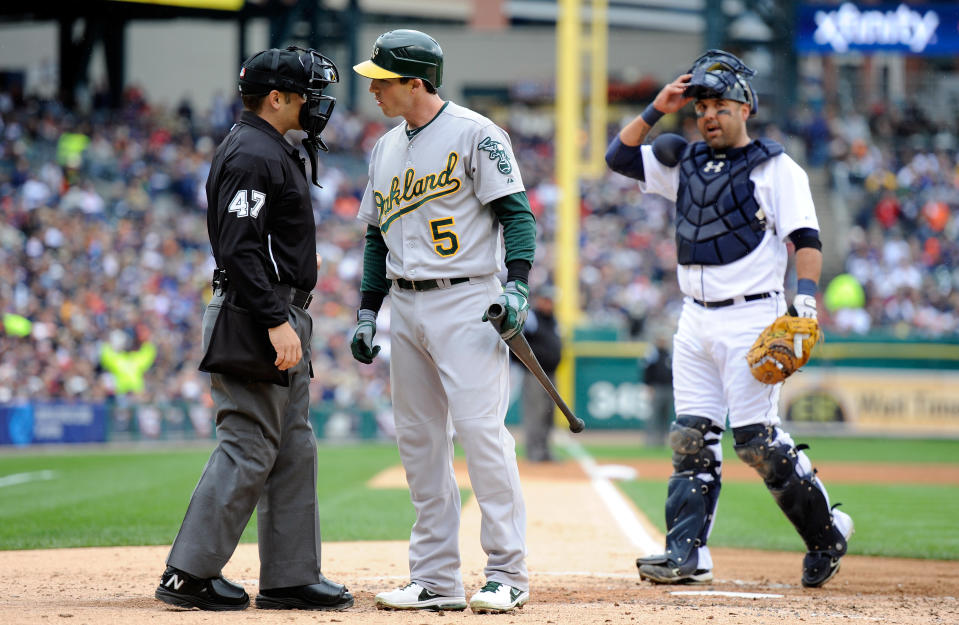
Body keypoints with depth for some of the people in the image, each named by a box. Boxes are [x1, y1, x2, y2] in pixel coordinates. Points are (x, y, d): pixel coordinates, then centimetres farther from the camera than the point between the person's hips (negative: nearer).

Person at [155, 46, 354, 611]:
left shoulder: (274, 152, 19)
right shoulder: (252, 155, -15)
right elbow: (239, 248, -23)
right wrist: (275, 322, -26)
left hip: (281, 317, 11)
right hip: (257, 315, -11)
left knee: (294, 448, 11)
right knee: (248, 448, -10)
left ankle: (292, 576, 14)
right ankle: (190, 574, -7)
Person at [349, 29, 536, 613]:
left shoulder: (475, 135, -7)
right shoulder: (386, 148, 16)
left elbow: (517, 213, -10)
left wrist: (516, 287, -21)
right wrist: (367, 313, 16)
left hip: (466, 302, -8)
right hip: (407, 309, 8)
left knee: (481, 429, -14)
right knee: (420, 442, 6)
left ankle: (509, 572, -8)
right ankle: (437, 580, 10)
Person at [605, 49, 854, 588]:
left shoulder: (776, 167, -2)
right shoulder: (685, 163, 16)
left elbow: (806, 236, -8)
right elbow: (619, 156, 15)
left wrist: (806, 296, -22)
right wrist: (658, 110, 3)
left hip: (750, 318, -6)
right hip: (696, 322, 6)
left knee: (758, 439, -10)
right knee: (691, 437, 1)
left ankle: (826, 533, 5)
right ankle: (687, 552, -1)